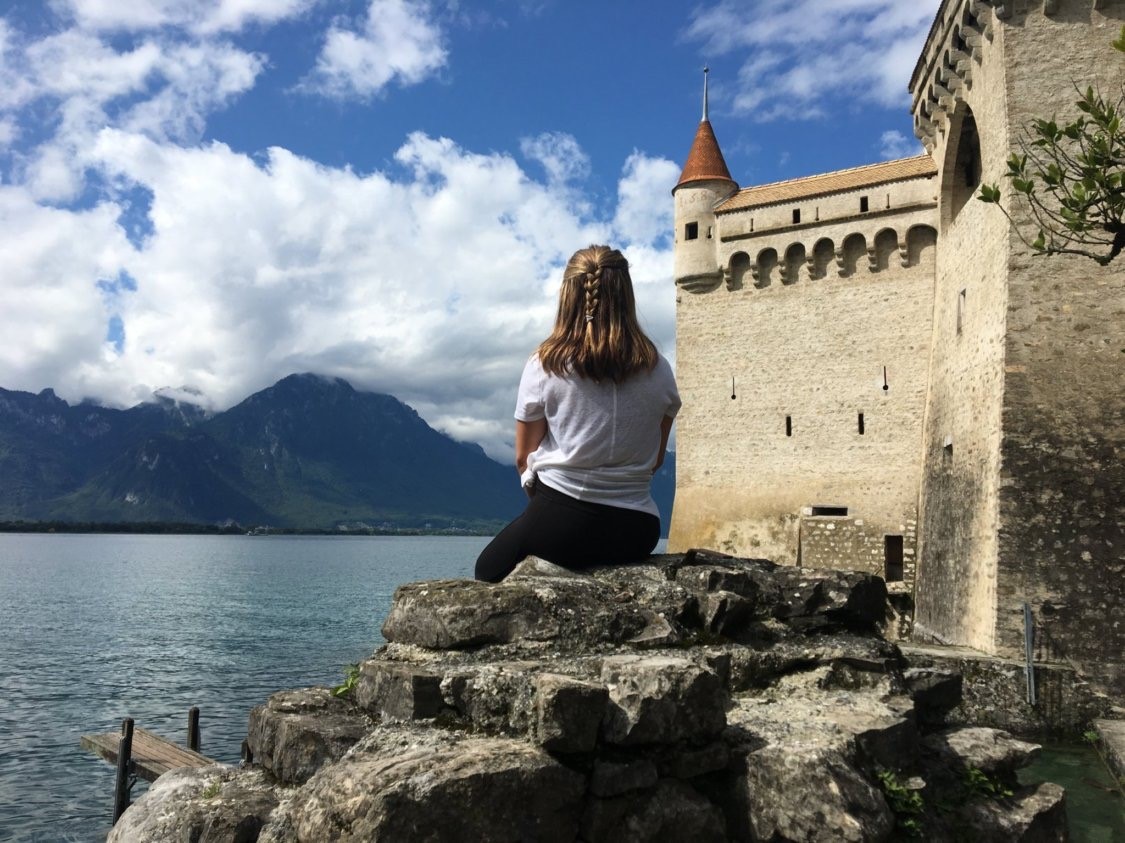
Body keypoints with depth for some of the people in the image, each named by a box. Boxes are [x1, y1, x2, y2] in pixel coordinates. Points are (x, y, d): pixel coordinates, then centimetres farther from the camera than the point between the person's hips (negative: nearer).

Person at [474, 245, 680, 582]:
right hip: (635, 531, 4)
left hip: (559, 520, -4)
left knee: (488, 569, 24)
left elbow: (524, 457, 3)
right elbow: (654, 459, 11)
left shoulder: (545, 365, -6)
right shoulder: (658, 371, 0)